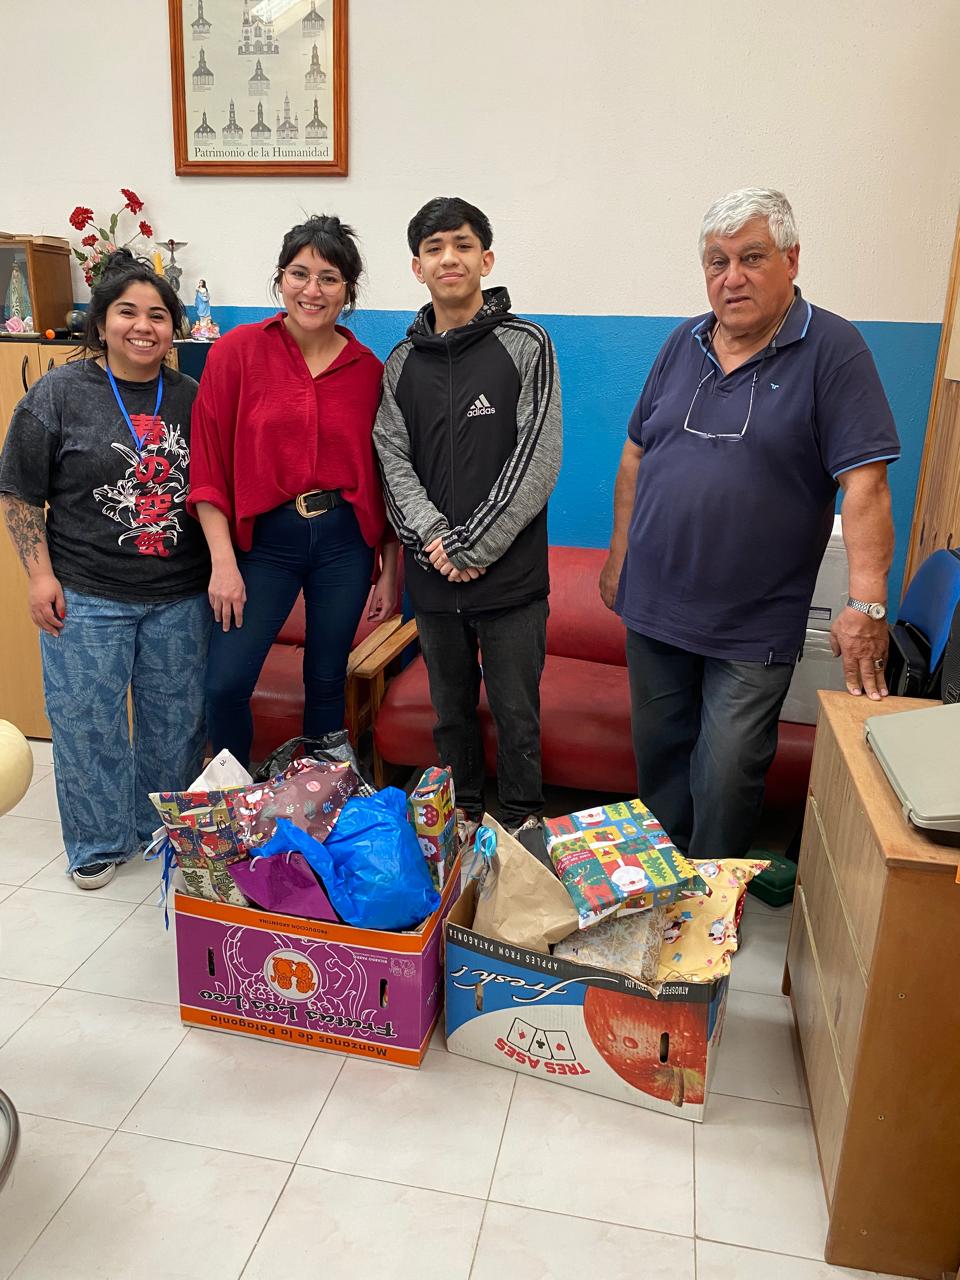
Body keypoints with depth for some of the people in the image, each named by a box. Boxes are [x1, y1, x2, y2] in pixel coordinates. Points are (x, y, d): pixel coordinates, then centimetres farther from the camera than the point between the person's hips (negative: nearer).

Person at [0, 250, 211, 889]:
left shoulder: (192, 397, 6)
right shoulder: (60, 393, -3)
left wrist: (222, 569, 8)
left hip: (181, 596, 3)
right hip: (86, 597, -2)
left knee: (176, 720, 12)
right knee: (87, 722, 6)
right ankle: (99, 843, 25)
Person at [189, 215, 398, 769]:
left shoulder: (369, 369, 2)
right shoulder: (239, 351, -3)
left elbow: (385, 477, 6)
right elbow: (209, 463, -5)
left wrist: (390, 571, 6)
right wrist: (223, 562, -11)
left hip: (345, 540, 2)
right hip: (264, 537, -1)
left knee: (327, 681, 12)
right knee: (226, 683, -5)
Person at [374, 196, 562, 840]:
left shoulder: (526, 346, -3)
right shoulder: (402, 362, 9)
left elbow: (537, 463, -11)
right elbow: (393, 459, 3)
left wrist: (471, 550, -15)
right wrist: (433, 538, -14)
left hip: (510, 573, -3)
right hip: (433, 577, 4)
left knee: (515, 710, 6)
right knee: (451, 707, 16)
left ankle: (524, 818, 26)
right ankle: (463, 813, 35)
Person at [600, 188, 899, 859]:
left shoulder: (833, 349, -9)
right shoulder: (683, 344, 7)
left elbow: (865, 482, -16)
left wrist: (866, 604, -23)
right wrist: (619, 553, 12)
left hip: (753, 627, -4)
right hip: (653, 604, 5)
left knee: (726, 778, 4)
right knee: (658, 754, 17)